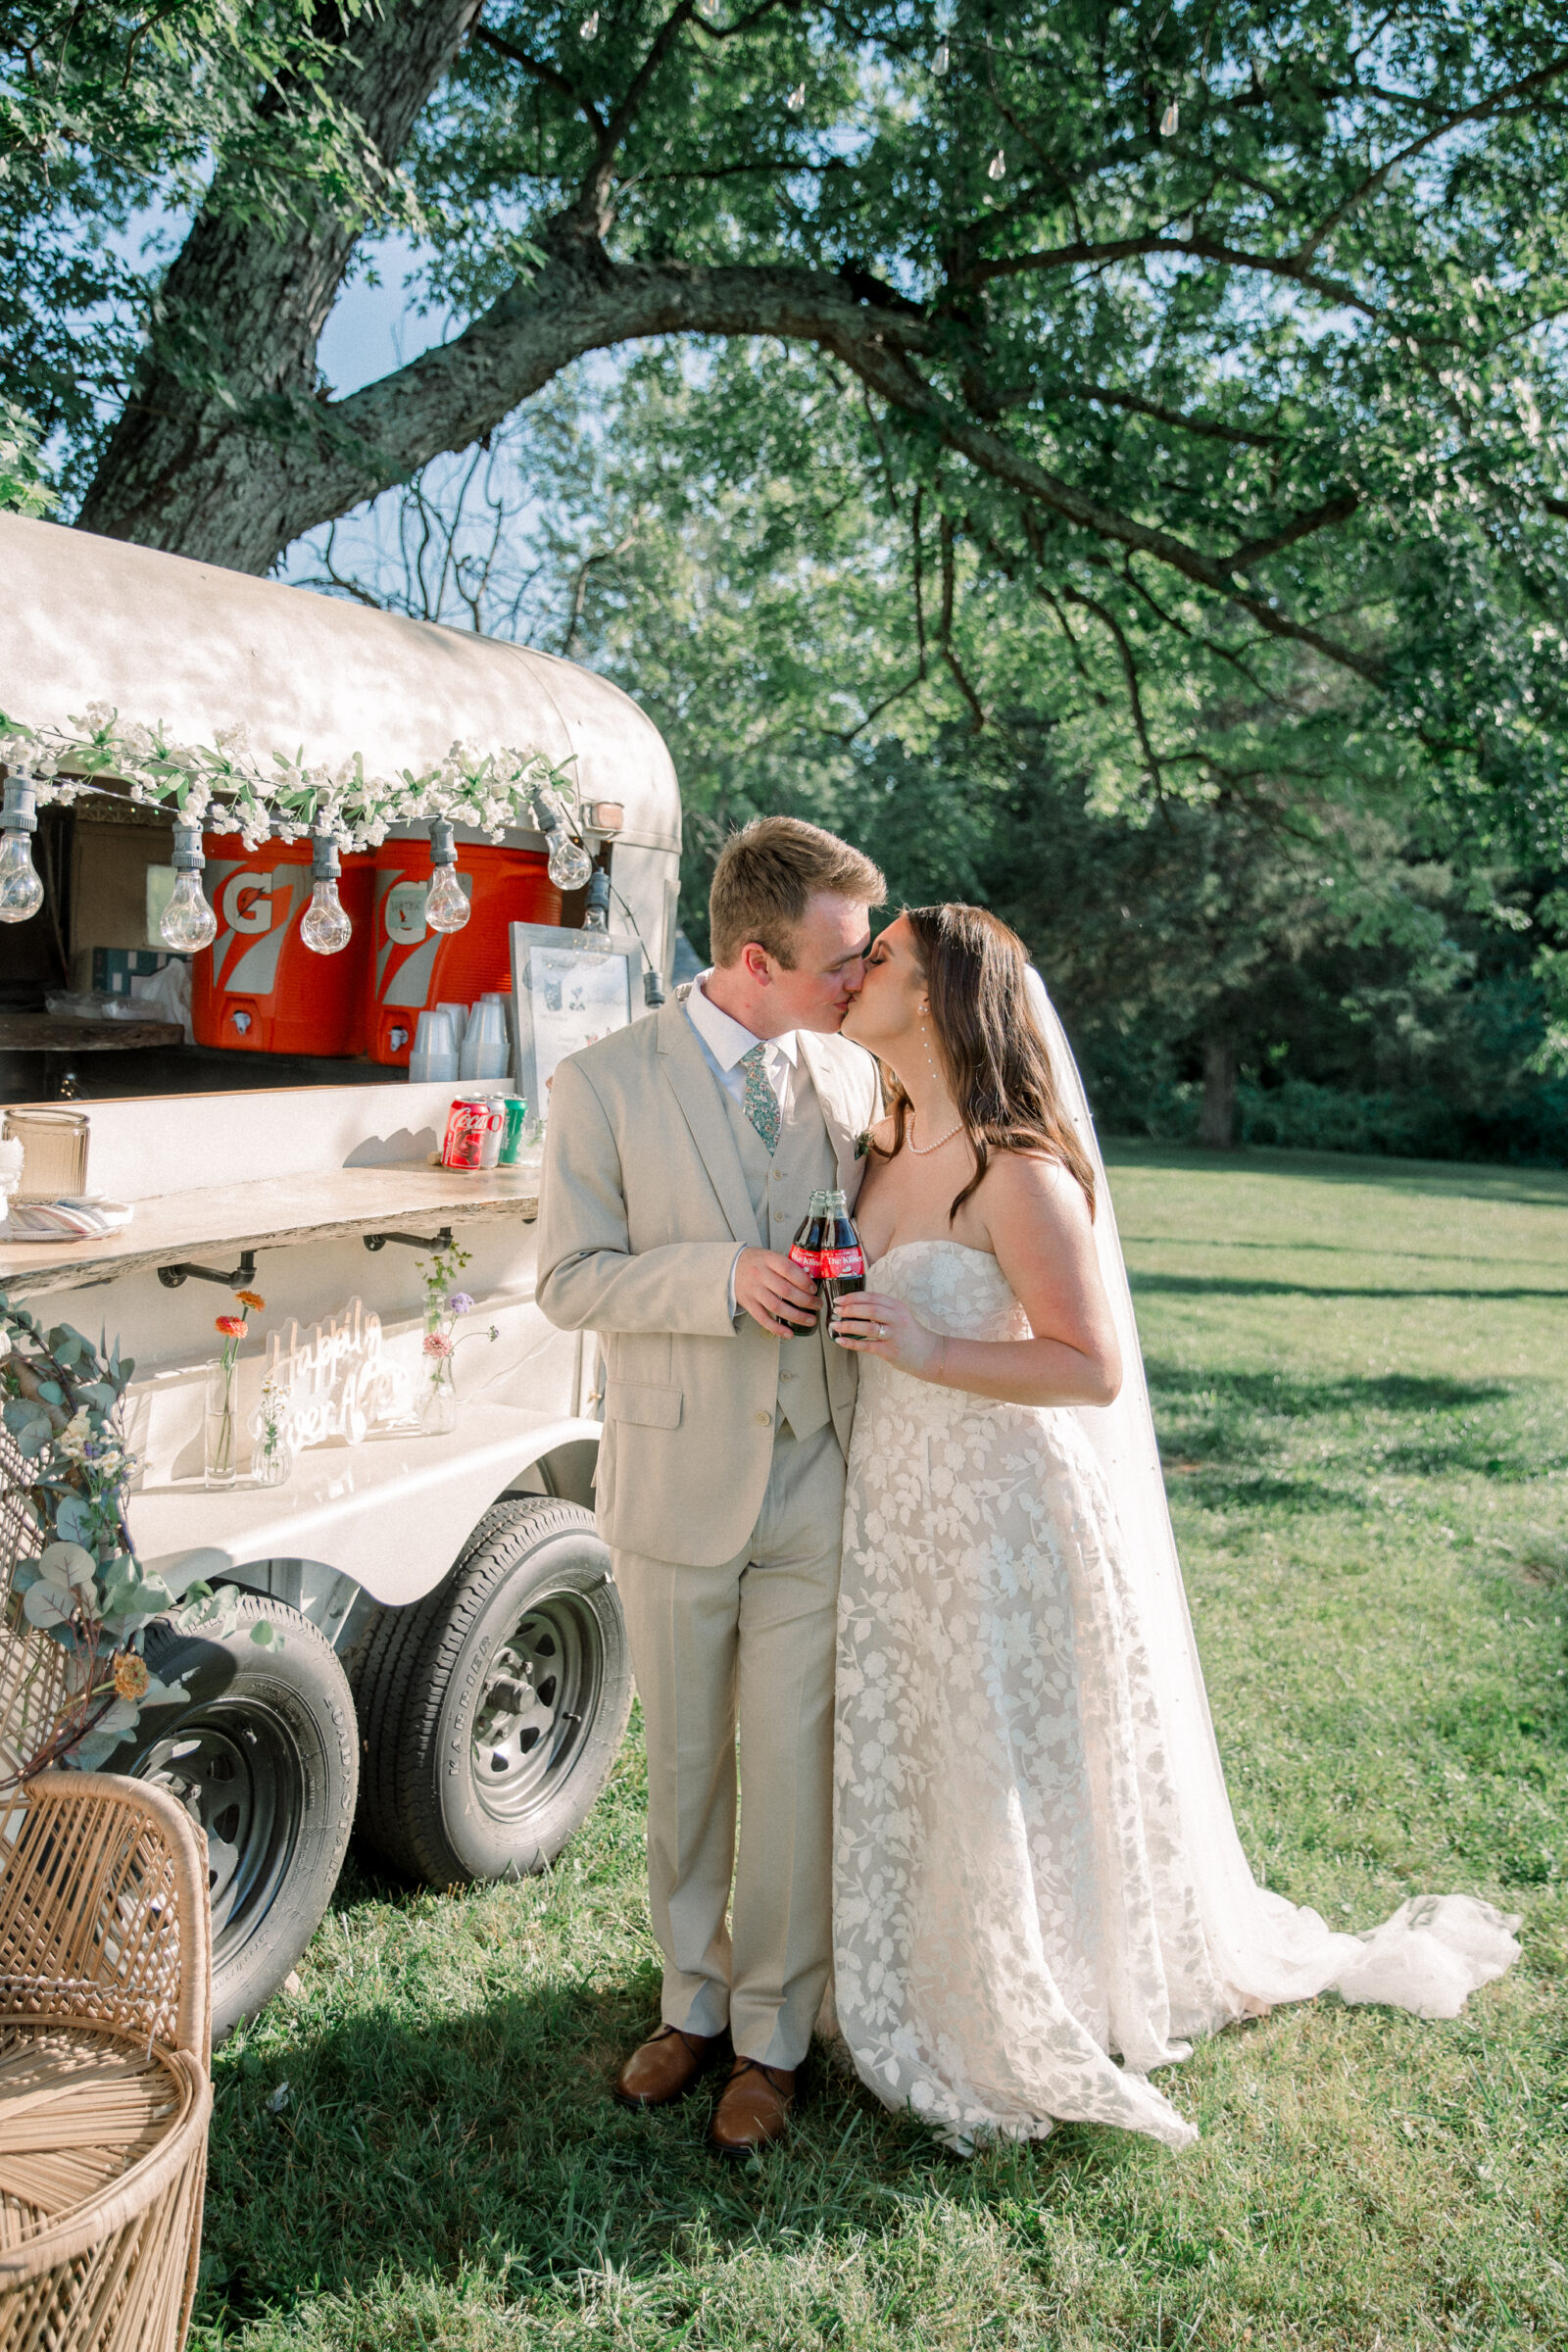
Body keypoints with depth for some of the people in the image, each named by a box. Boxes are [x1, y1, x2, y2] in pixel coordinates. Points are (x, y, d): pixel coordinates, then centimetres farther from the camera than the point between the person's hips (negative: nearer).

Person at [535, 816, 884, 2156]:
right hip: (677, 1486, -1)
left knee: (794, 1771, 7)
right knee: (686, 1766, 15)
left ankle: (771, 2038, 26)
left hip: (816, 1485, 1)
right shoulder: (604, 1085, -8)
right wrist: (724, 1279, -22)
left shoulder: (854, 1075, 2)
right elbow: (571, 1280, -9)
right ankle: (693, 2004, 36)